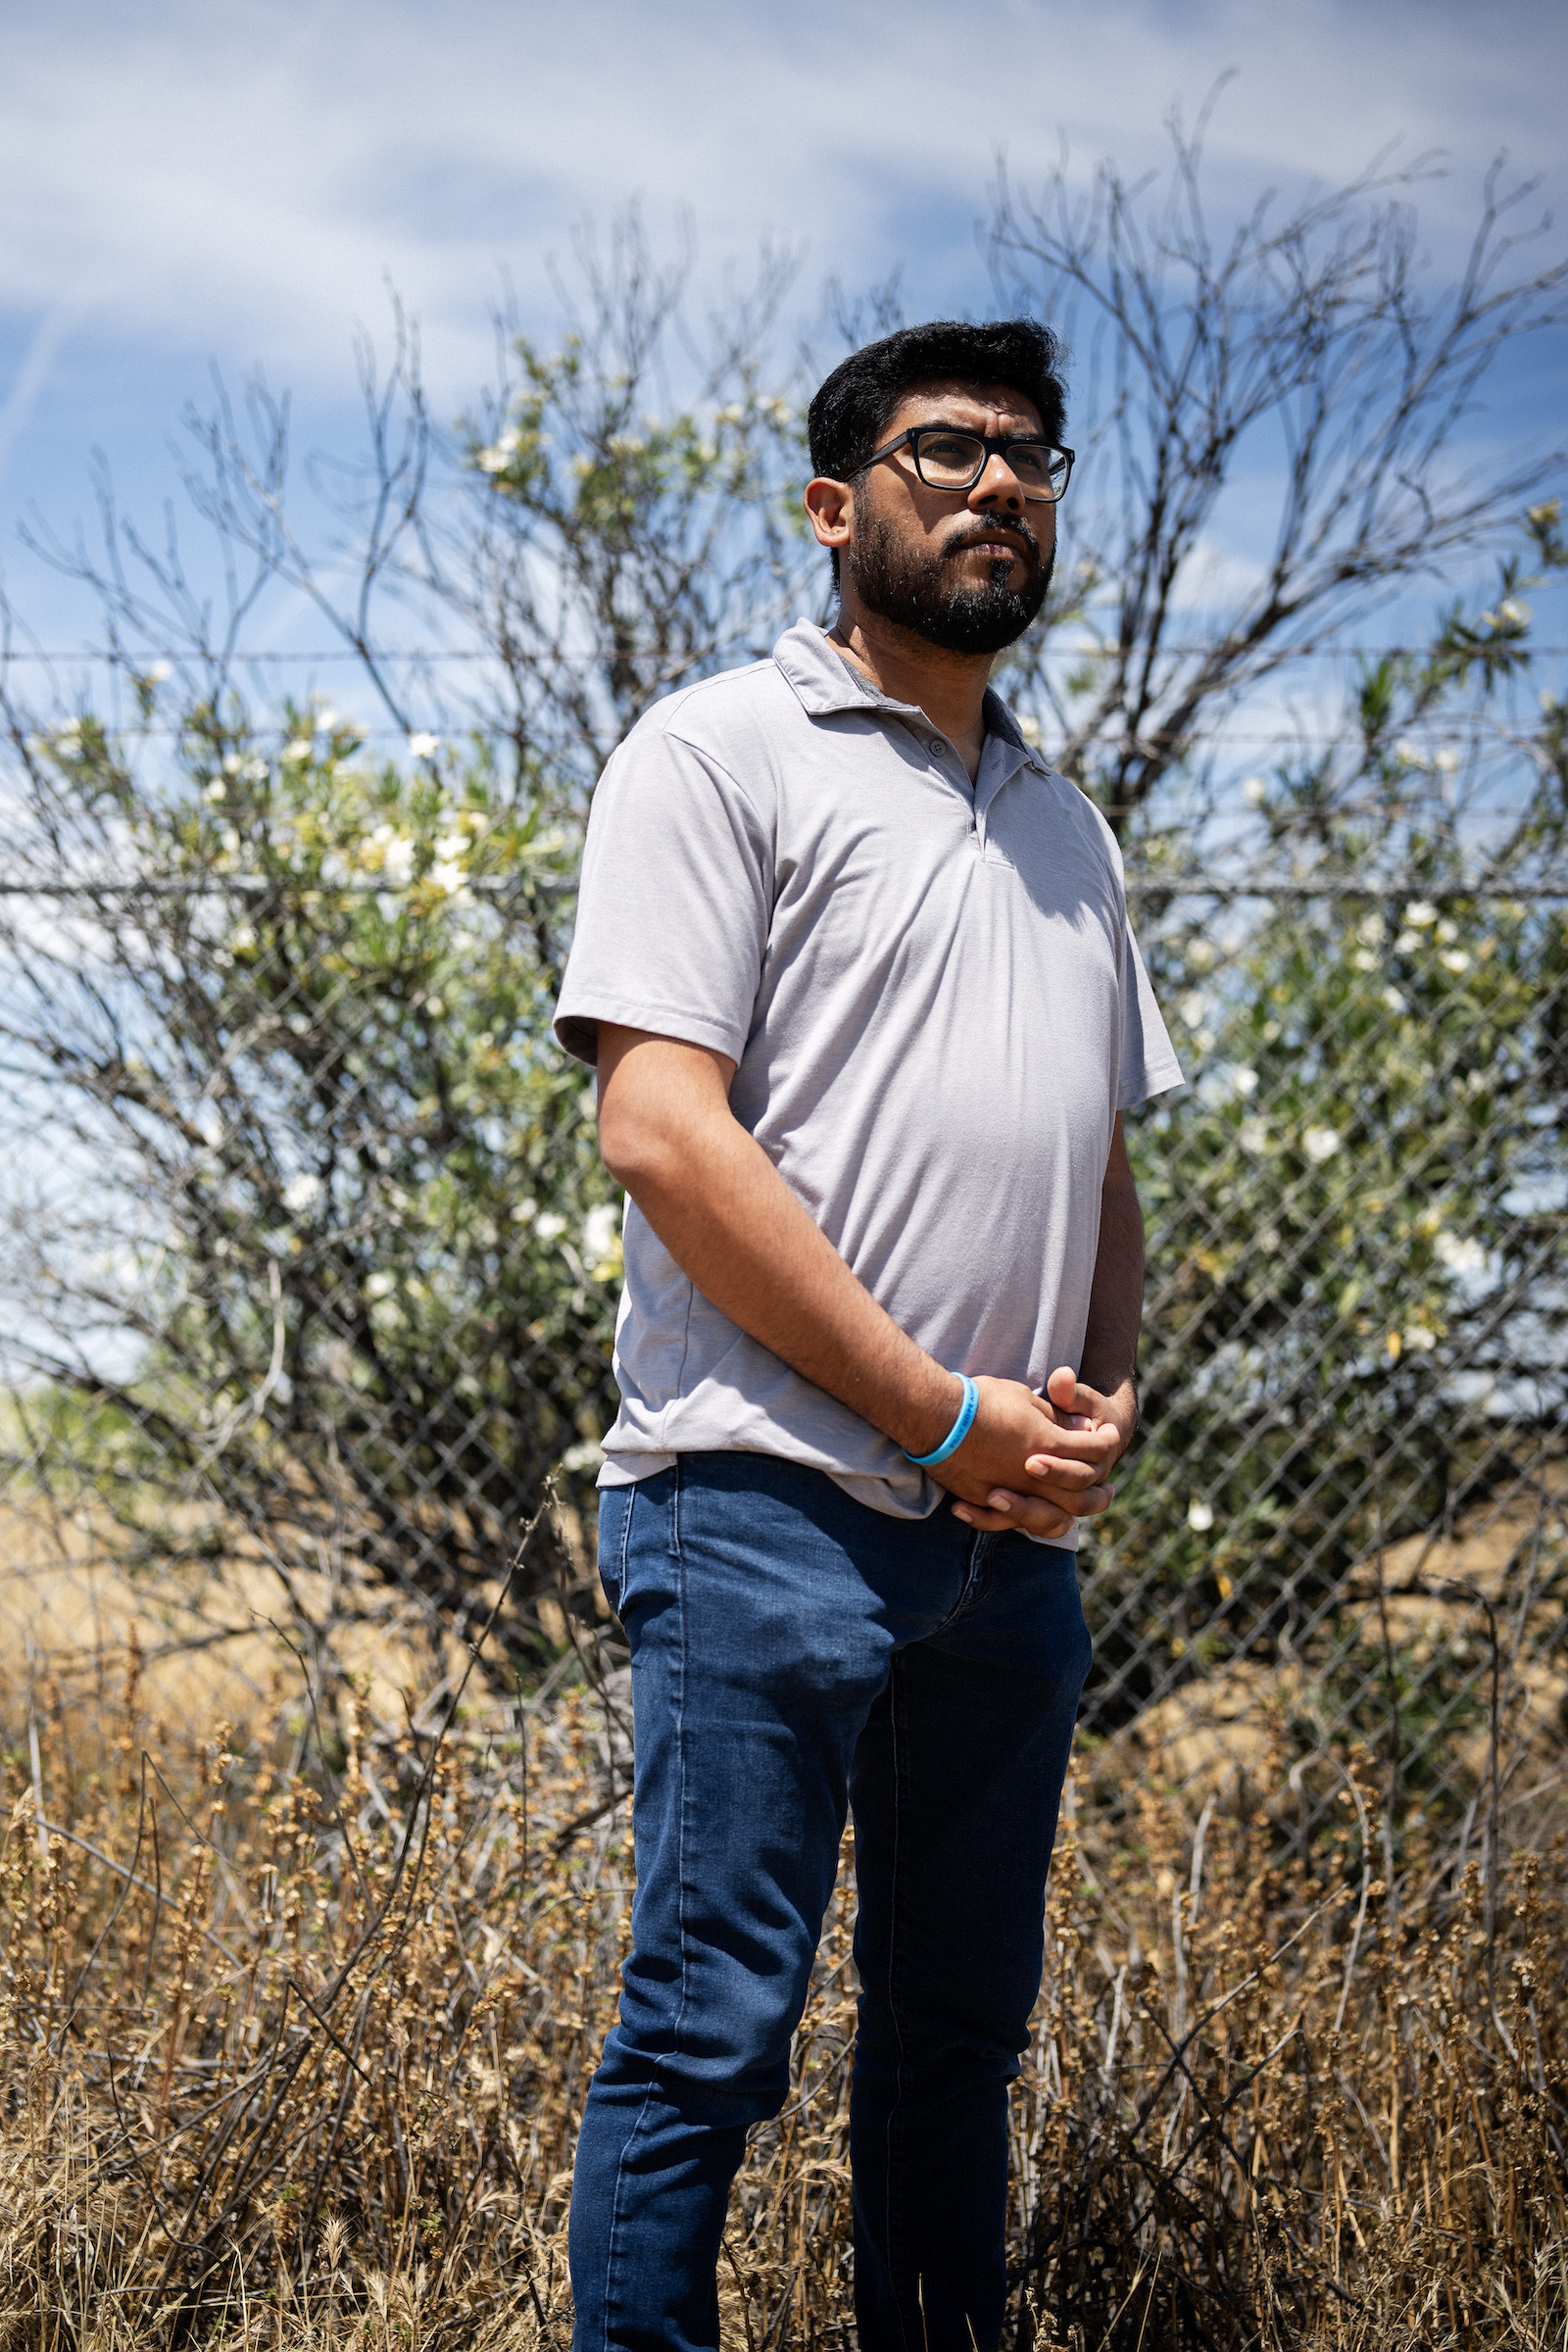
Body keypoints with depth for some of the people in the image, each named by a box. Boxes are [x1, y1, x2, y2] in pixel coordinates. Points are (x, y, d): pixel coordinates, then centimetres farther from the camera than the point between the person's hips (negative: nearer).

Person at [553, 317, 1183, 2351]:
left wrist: (1102, 1406, 3)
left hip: (1015, 1532, 7)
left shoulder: (1070, 831, 21)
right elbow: (663, 1133, -12)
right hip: (773, 1496, -7)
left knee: (962, 2035, 13)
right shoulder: (723, 753, -1)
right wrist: (946, 1415, -13)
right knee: (708, 2033, -6)